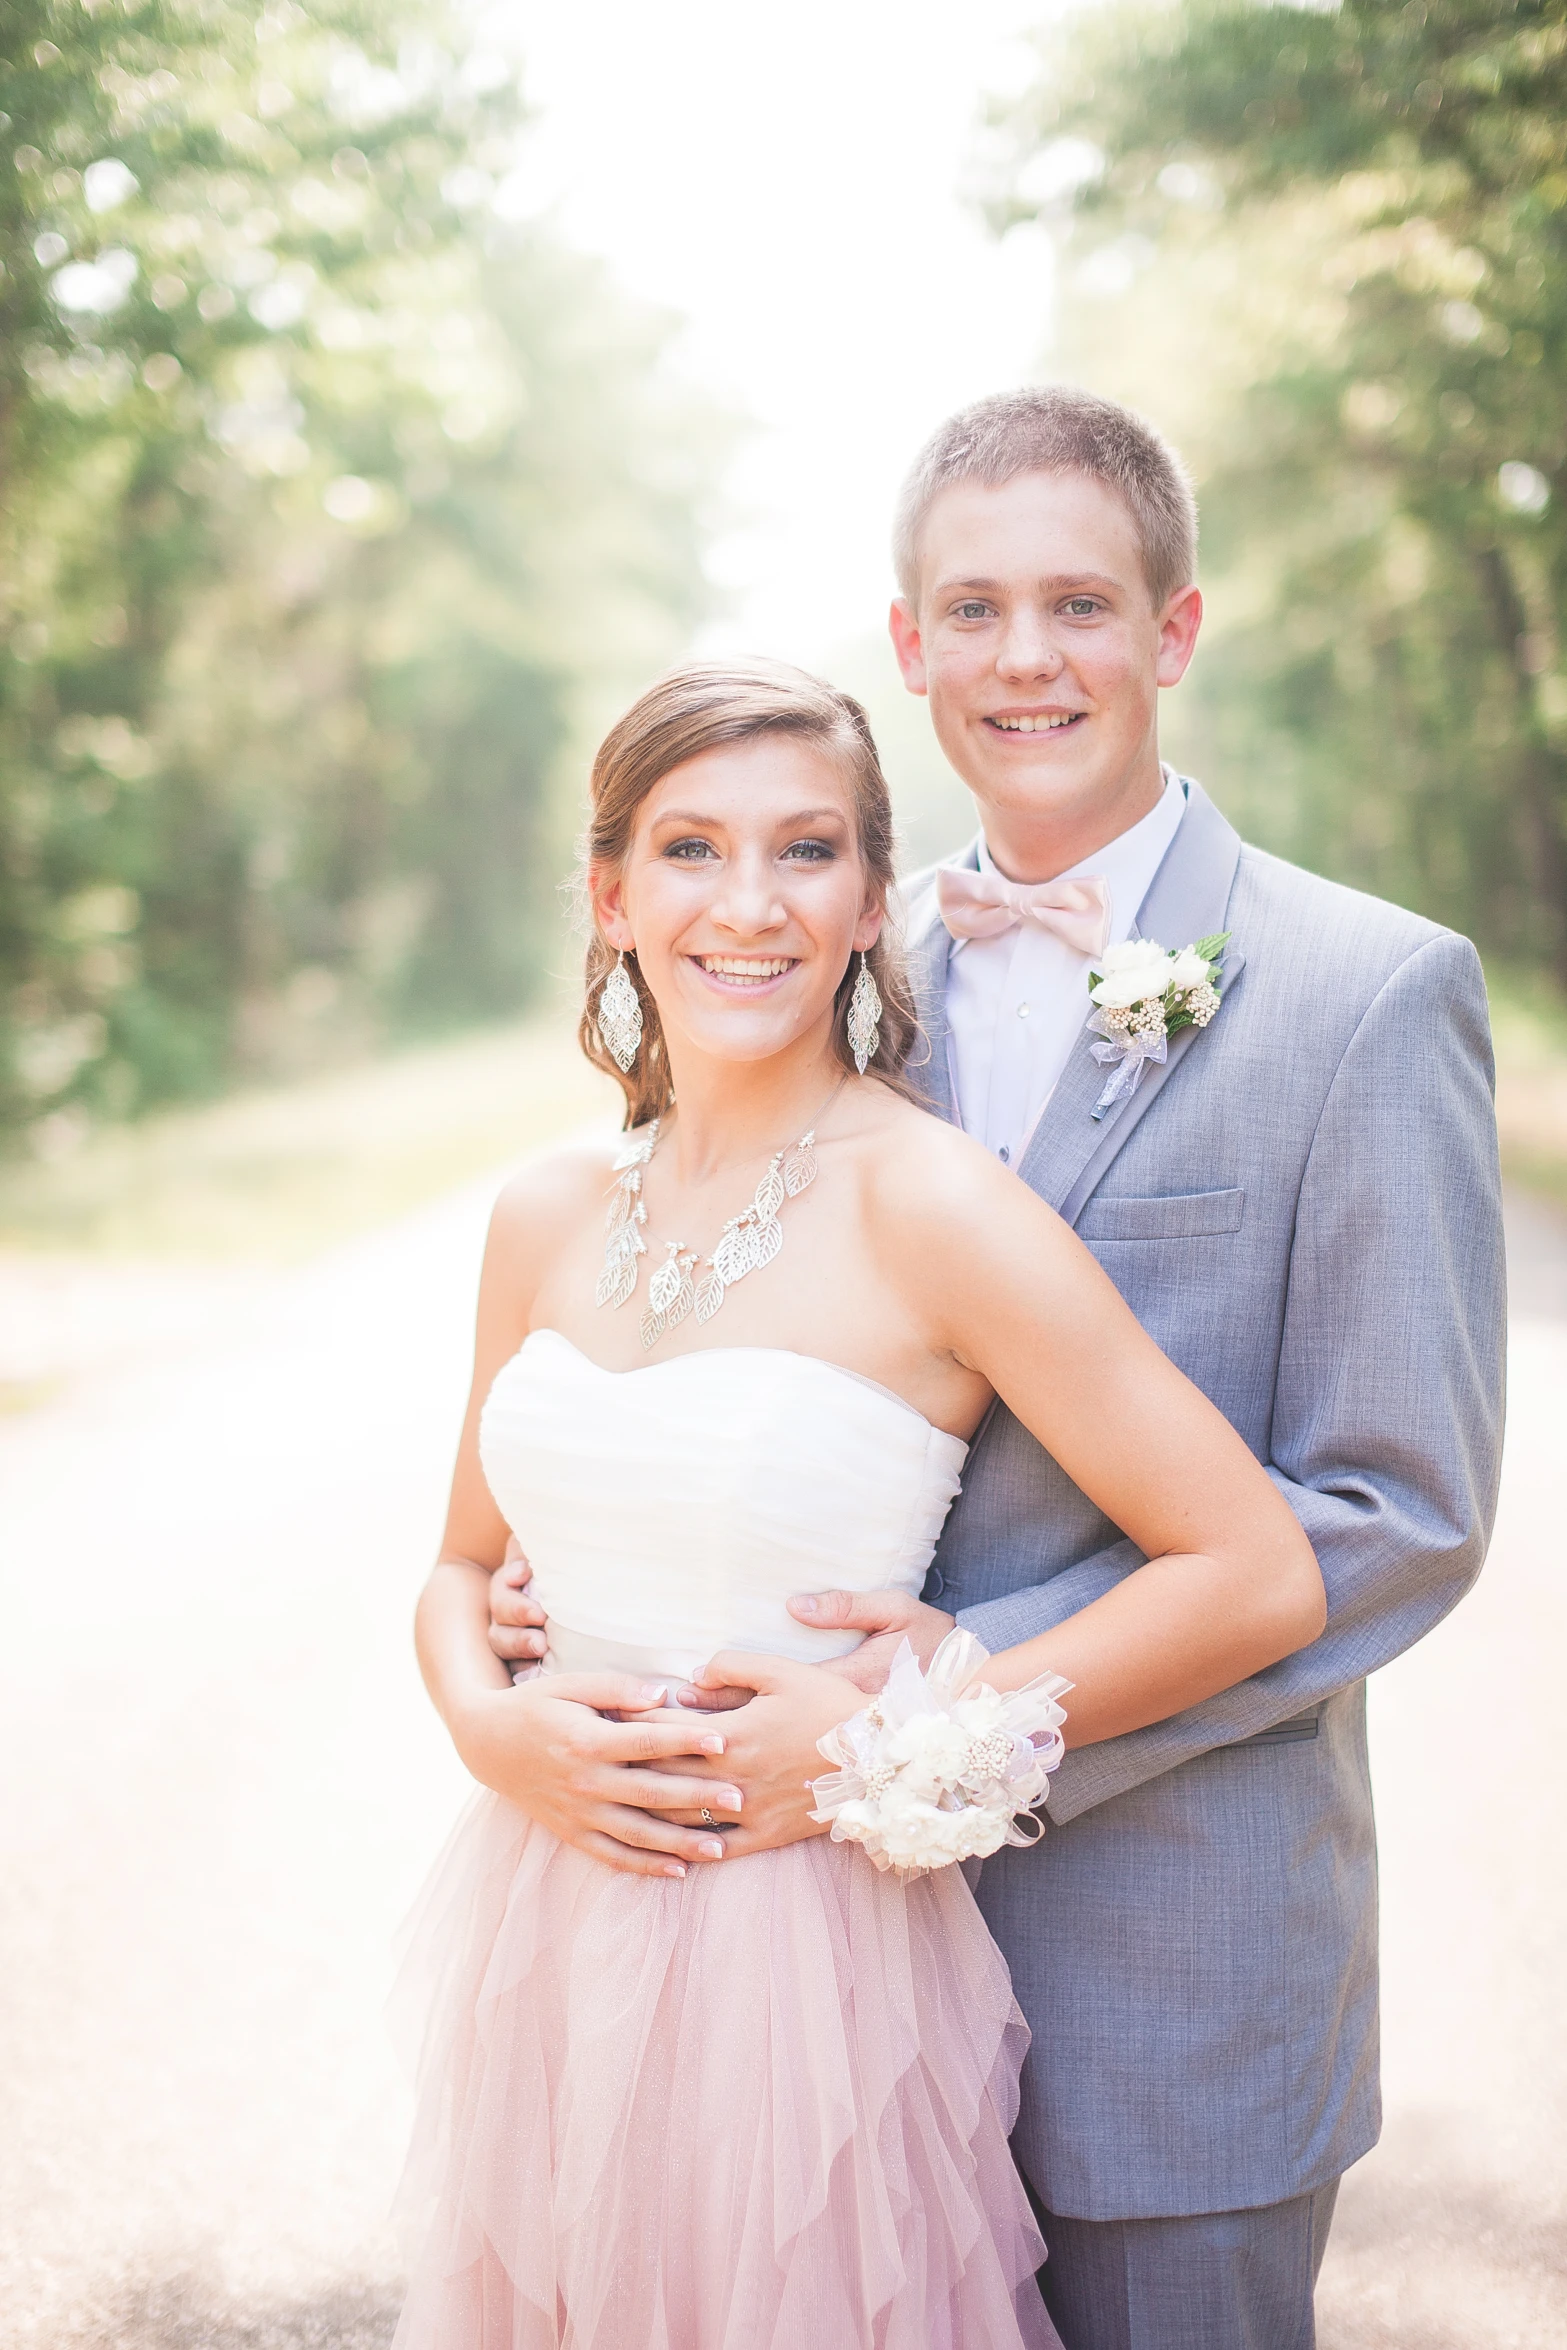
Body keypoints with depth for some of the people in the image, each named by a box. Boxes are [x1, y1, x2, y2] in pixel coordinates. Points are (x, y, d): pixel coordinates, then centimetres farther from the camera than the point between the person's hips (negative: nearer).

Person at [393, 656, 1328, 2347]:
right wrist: (488, 1722, -7)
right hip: (548, 1938, 5)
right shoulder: (550, 1216, 2)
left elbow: (1262, 1576, -16)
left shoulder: (930, 1206, -14)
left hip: (797, 1959, -5)